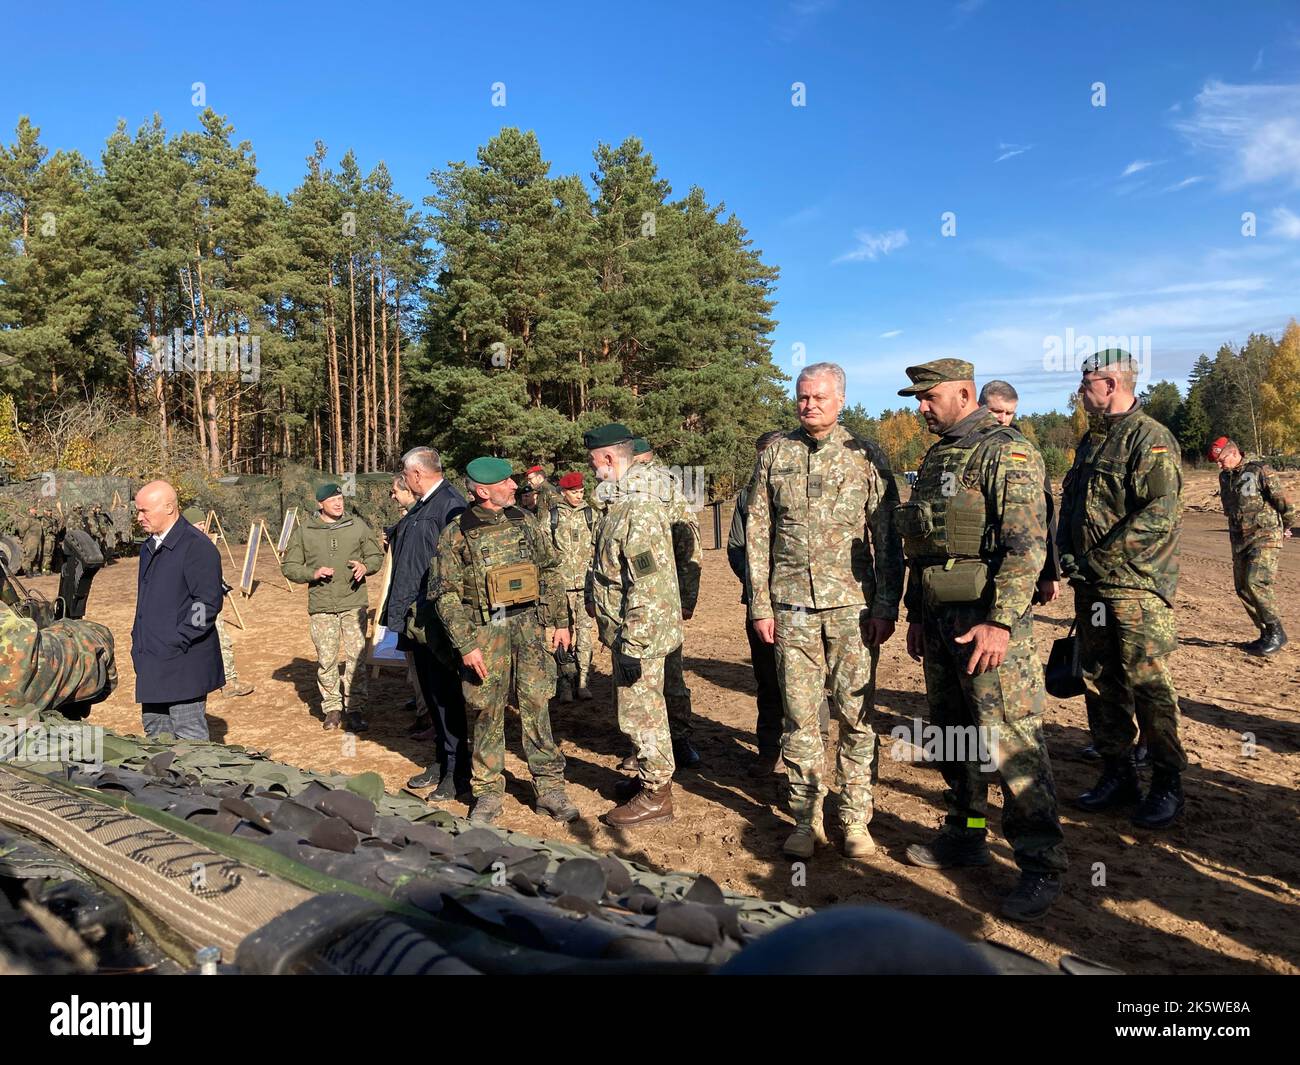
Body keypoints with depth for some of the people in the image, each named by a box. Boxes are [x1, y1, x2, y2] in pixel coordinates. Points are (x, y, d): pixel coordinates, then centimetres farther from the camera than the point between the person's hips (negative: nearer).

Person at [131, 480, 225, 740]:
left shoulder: (197, 547, -13)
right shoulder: (149, 547, 16)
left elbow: (208, 603, -18)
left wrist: (176, 641, -19)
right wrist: (138, 641, 16)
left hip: (184, 663, -9)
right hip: (152, 664, 9)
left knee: (190, 740, -3)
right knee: (155, 735, 16)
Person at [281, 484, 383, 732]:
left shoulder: (357, 525, 4)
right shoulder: (303, 530, 3)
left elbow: (376, 556, 12)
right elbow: (289, 567, 6)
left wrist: (365, 566, -10)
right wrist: (312, 573, -12)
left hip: (354, 602, 0)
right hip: (321, 606, 0)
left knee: (356, 657, -2)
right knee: (326, 660, 5)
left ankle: (354, 709, 8)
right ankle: (332, 708, 19)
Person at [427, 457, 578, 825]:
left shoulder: (525, 522, 7)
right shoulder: (455, 534, -4)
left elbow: (550, 573, 13)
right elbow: (445, 594, -4)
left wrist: (560, 621, 8)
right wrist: (465, 645, -10)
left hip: (529, 622, 3)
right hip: (484, 629, -2)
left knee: (536, 706, 4)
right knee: (485, 713, 5)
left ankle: (549, 788, 15)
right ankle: (488, 794, 19)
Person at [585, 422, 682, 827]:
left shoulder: (638, 509, -23)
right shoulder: (622, 501, 10)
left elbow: (647, 585, -27)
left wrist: (632, 645, -25)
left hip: (639, 631, -10)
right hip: (626, 627, 10)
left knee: (639, 711, 1)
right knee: (639, 708, 20)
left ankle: (656, 796, 14)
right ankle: (650, 777, 35)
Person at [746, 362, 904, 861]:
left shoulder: (866, 457, 2)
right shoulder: (775, 454, 7)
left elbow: (887, 538, 1)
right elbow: (757, 534, 7)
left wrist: (887, 606, -6)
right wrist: (760, 604, 3)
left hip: (853, 605, -1)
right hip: (792, 605, 2)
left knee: (856, 714, 3)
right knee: (799, 715, 6)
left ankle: (855, 819, 17)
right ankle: (805, 817, 18)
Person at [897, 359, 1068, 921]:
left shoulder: (1008, 452, -10)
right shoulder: (934, 457, 16)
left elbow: (1027, 545, -18)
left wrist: (1000, 621, -23)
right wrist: (916, 615, 20)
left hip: (987, 617, -9)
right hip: (939, 617, 9)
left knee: (1012, 742, -6)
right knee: (953, 733, 16)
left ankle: (1041, 865, 4)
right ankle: (965, 834, 31)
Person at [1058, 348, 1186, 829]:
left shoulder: (1151, 439, -10)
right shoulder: (1092, 440, 16)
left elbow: (1160, 515, -19)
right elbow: (1070, 504, 20)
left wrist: (1101, 558, -17)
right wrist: (1066, 552, 4)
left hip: (1137, 585, -8)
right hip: (1091, 586, 8)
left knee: (1148, 683, -2)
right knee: (1099, 682, 11)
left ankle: (1167, 783, 12)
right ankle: (1117, 774, 23)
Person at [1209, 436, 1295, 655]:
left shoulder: (1260, 470, -12)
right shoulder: (1225, 477, 11)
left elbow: (1283, 501, -9)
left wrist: (1287, 527, 1)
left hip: (1264, 538, -8)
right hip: (1239, 539, 8)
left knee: (1256, 583, -19)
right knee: (1243, 589, 5)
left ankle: (1277, 633, -6)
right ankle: (1267, 633, 15)